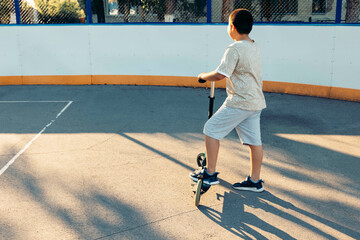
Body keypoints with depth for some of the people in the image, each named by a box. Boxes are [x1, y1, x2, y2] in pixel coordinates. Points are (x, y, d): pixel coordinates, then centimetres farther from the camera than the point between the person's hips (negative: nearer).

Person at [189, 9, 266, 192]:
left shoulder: (235, 49, -16)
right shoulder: (254, 46, 12)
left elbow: (219, 75, -20)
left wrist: (203, 76, -1)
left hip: (240, 102, -9)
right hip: (256, 102, 9)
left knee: (211, 129, 1)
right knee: (254, 140, 11)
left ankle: (210, 174, 6)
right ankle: (255, 181, 20)